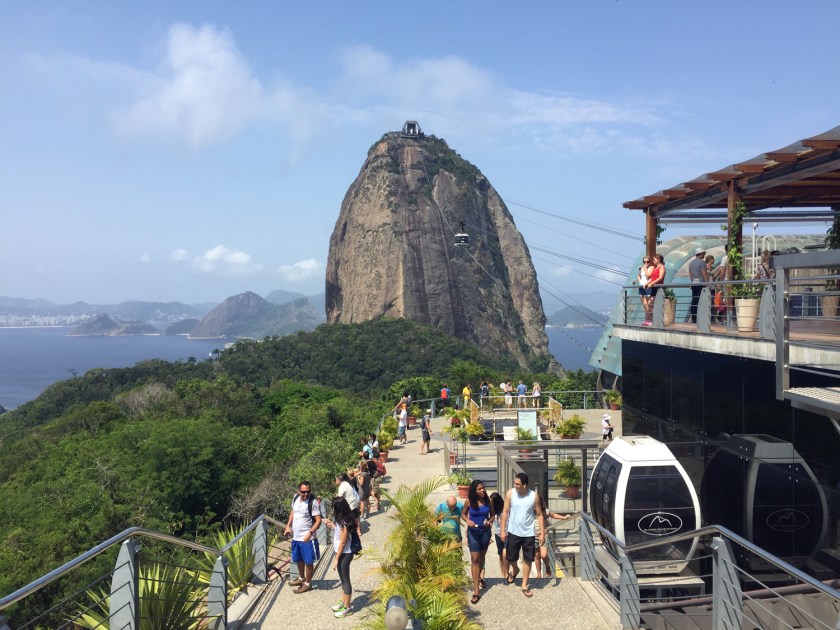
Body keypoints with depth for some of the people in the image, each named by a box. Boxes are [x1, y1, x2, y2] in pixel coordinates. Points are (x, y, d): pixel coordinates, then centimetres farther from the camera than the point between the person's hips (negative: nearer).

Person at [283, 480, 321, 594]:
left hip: (307, 538, -7)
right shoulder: (295, 498, 0)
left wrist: (310, 533, -30)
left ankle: (308, 583, 23)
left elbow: (318, 521, -20)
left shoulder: (313, 502, -20)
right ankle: (301, 578, 45)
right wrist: (288, 526, 10)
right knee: (298, 559, 23)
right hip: (295, 536, 7)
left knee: (308, 561, 6)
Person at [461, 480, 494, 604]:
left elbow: (492, 515, 6)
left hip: (485, 531, 3)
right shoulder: (469, 501, -12)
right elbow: (463, 514, 2)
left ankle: (479, 577, 47)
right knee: (474, 559, -7)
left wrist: (489, 521, -14)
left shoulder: (488, 501, -7)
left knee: (482, 556, 20)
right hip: (473, 532, -3)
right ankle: (476, 590, -7)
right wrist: (468, 521, -17)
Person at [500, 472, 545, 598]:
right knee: (511, 558, 11)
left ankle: (524, 585, 24)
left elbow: (539, 515, -3)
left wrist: (542, 533, -6)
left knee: (527, 559, 8)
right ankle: (515, 570, 46)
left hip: (528, 533, 0)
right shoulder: (510, 493, -12)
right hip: (513, 532, 1)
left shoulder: (534, 496, -13)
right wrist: (503, 530, -6)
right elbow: (505, 512, -5)